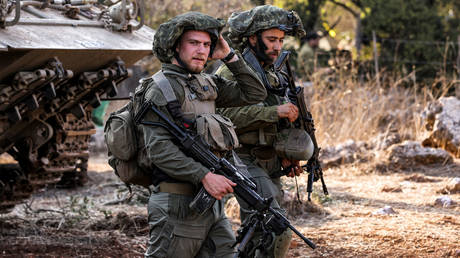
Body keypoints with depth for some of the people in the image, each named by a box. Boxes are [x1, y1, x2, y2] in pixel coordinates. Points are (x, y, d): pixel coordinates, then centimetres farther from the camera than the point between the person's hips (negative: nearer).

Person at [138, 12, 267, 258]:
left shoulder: (206, 84, 15)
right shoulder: (160, 89, -10)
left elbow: (254, 93, 18)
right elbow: (159, 149, -19)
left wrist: (229, 55, 9)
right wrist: (205, 176, -26)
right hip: (178, 204, -8)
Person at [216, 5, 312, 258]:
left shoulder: (274, 76, 17)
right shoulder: (232, 71, -10)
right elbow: (225, 114, -25)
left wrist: (286, 155, 10)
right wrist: (274, 112, -26)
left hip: (270, 165, 9)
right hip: (245, 162, -9)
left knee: (256, 235, 14)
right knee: (277, 232, -19)